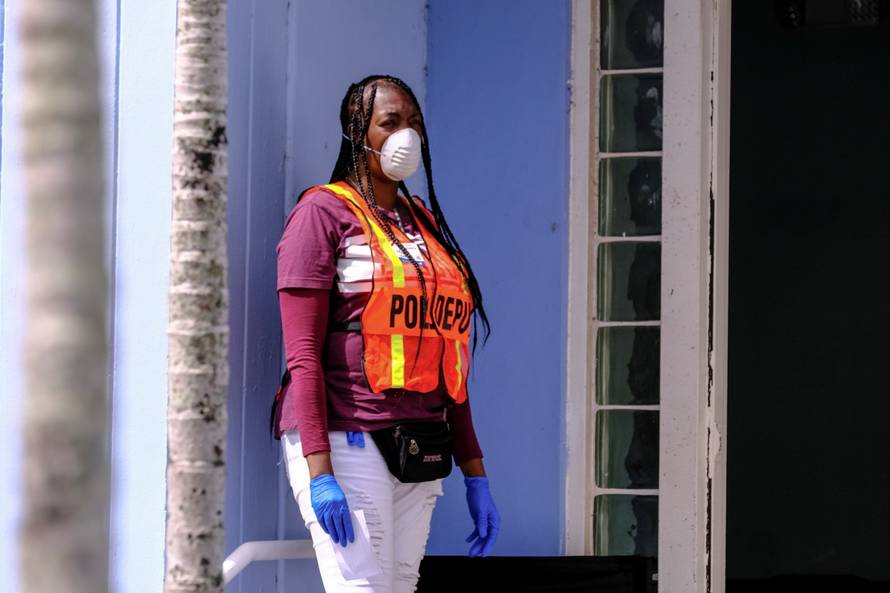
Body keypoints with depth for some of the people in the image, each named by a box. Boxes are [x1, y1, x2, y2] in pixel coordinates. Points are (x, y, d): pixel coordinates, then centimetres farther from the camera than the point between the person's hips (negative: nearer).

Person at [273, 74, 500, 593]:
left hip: (419, 450, 7)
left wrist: (475, 473, 16)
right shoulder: (324, 212, -1)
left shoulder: (425, 224, 19)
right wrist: (320, 470, -17)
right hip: (346, 441, -7)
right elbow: (303, 354, -9)